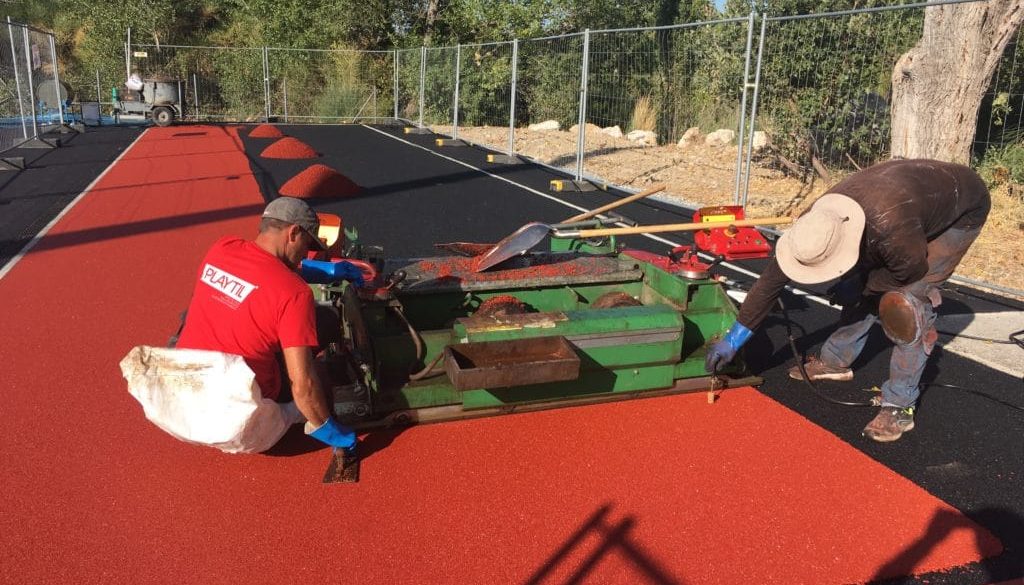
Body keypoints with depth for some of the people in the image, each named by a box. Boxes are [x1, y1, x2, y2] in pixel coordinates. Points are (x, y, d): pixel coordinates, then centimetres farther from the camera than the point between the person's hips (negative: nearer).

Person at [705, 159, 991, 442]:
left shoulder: (890, 228, -45)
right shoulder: (818, 222, -25)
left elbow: (912, 270, -25)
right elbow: (774, 277, -17)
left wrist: (859, 285, -14)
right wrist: (734, 337, -15)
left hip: (962, 210, -6)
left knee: (909, 299, -18)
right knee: (862, 284, 2)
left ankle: (900, 405, -9)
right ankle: (835, 361, 23)